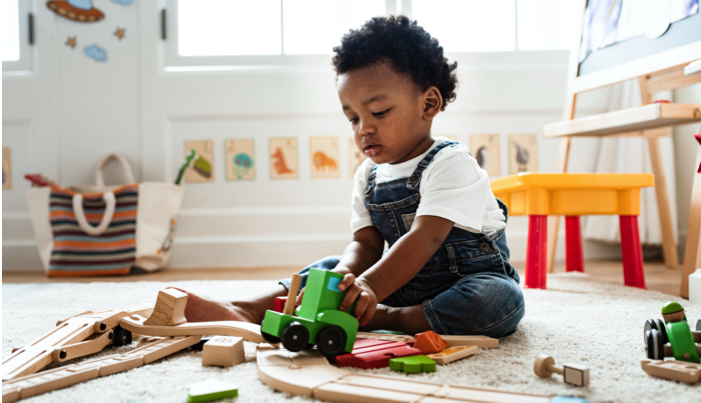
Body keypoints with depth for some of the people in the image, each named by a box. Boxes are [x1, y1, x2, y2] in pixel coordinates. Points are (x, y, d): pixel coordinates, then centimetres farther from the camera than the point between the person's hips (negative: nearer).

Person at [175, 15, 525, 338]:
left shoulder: (451, 163, -18)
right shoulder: (368, 176, 5)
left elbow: (425, 238, -31)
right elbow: (365, 243, -3)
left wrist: (369, 287, -44)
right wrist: (346, 278, -27)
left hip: (473, 279, -5)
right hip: (405, 281, 6)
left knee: (502, 299, -36)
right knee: (331, 268, -5)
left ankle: (387, 319, -33)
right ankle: (249, 312, -21)